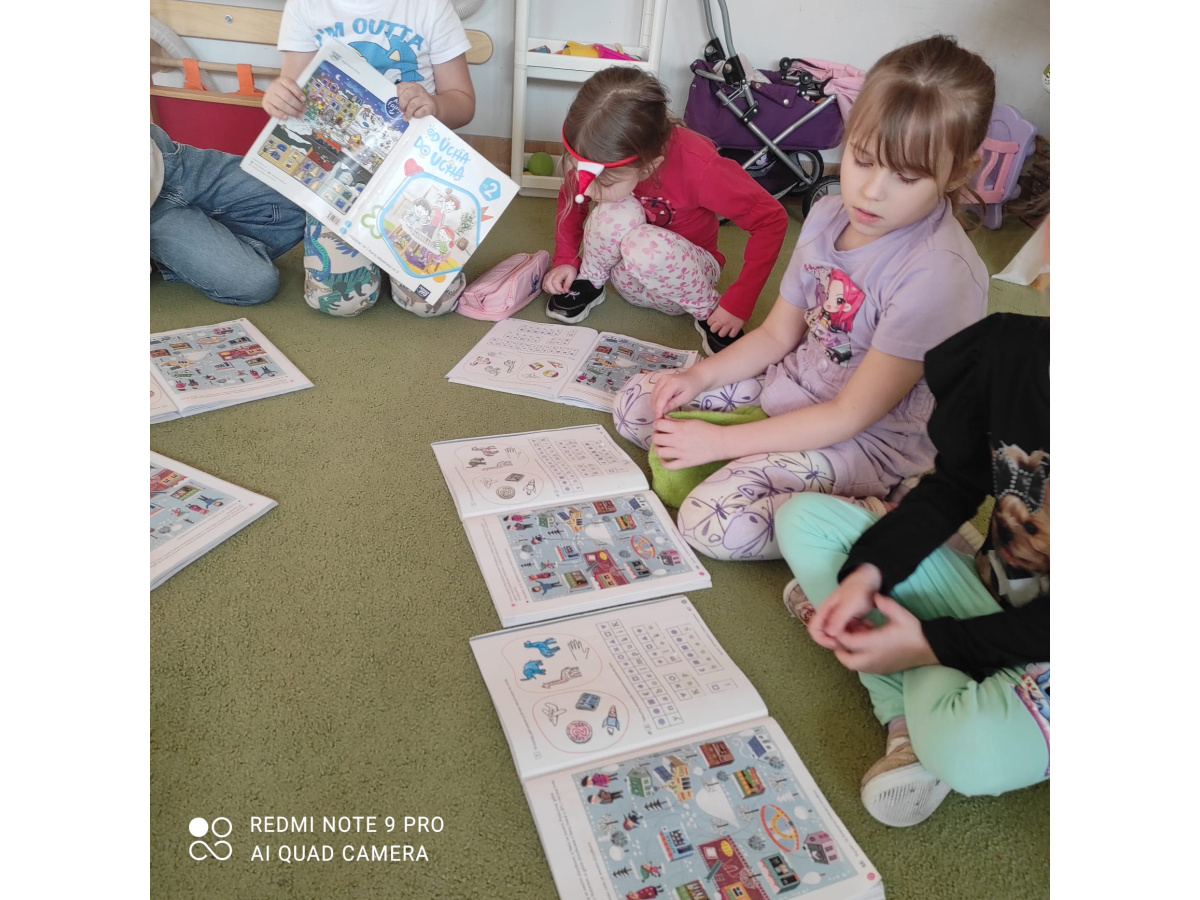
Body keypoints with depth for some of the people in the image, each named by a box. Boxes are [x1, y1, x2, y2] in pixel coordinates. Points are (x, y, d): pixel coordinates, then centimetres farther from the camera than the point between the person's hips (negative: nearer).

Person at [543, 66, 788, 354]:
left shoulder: (697, 165, -32)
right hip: (627, 276, 2)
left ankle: (709, 312, -9)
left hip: (685, 274, -2)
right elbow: (571, 199, 2)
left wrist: (738, 304, -25)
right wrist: (566, 260, -10)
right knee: (616, 213, -32)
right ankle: (588, 283, -1)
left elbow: (772, 218, -25)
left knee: (647, 246, -37)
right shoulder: (596, 157, -20)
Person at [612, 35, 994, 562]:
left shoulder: (940, 275, -26)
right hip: (791, 386, 8)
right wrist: (699, 376, -10)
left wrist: (717, 442, -21)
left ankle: (881, 519, -10)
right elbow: (777, 333, 7)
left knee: (714, 521, -28)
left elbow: (850, 416, -23)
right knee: (635, 404, 1)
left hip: (868, 439, -7)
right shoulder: (829, 216, -2)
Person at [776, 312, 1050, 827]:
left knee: (973, 749, -40)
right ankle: (913, 718, -12)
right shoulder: (1009, 346, -11)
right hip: (991, 591, 7)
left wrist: (930, 644, -23)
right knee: (803, 518, -3)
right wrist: (868, 572, -13)